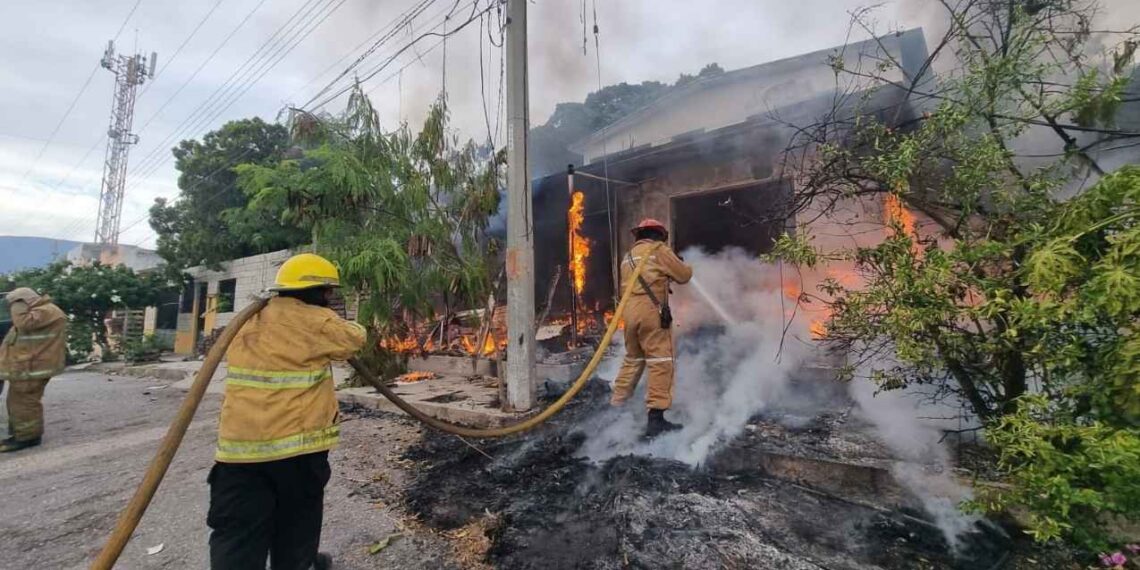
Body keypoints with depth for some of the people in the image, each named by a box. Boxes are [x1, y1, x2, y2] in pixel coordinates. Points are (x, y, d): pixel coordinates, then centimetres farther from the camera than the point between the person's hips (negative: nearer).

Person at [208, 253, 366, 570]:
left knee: (235, 534, 11)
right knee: (296, 518, 19)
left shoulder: (249, 323, 11)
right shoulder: (315, 321, -12)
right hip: (295, 442, -5)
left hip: (238, 444, 6)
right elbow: (355, 339, 2)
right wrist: (338, 325, 21)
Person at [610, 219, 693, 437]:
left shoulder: (629, 256, 24)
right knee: (661, 362, -5)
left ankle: (616, 405, 25)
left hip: (630, 311, 8)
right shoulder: (659, 250, 3)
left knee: (632, 360, 19)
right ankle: (655, 418, -7)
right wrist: (685, 266, 28)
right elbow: (684, 276, 5)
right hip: (650, 311, -7)